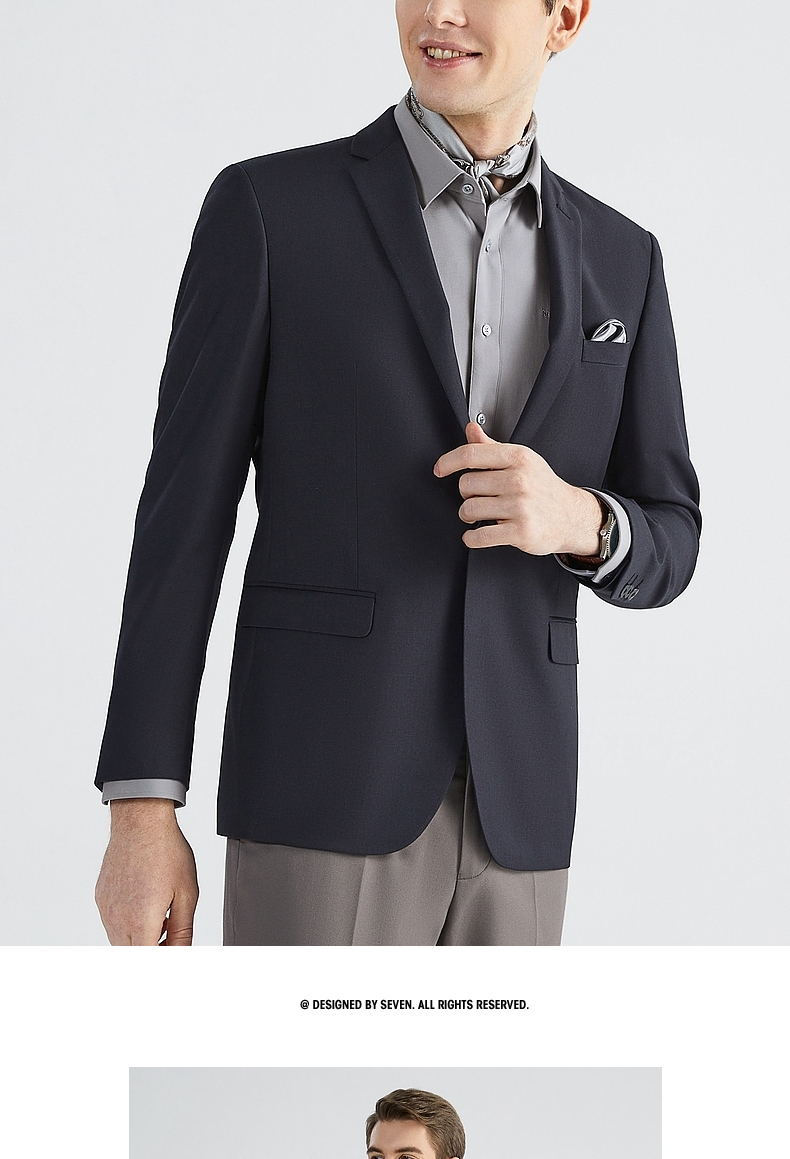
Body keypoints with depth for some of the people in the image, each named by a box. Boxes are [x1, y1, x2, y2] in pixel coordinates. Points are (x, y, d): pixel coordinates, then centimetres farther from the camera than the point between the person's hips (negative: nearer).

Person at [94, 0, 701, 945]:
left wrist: (575, 518, -13)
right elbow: (184, 514, -2)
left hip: (509, 812, 4)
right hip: (321, 798, -4)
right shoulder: (267, 209, 0)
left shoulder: (619, 262, 12)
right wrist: (141, 816, -7)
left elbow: (663, 553, 14)